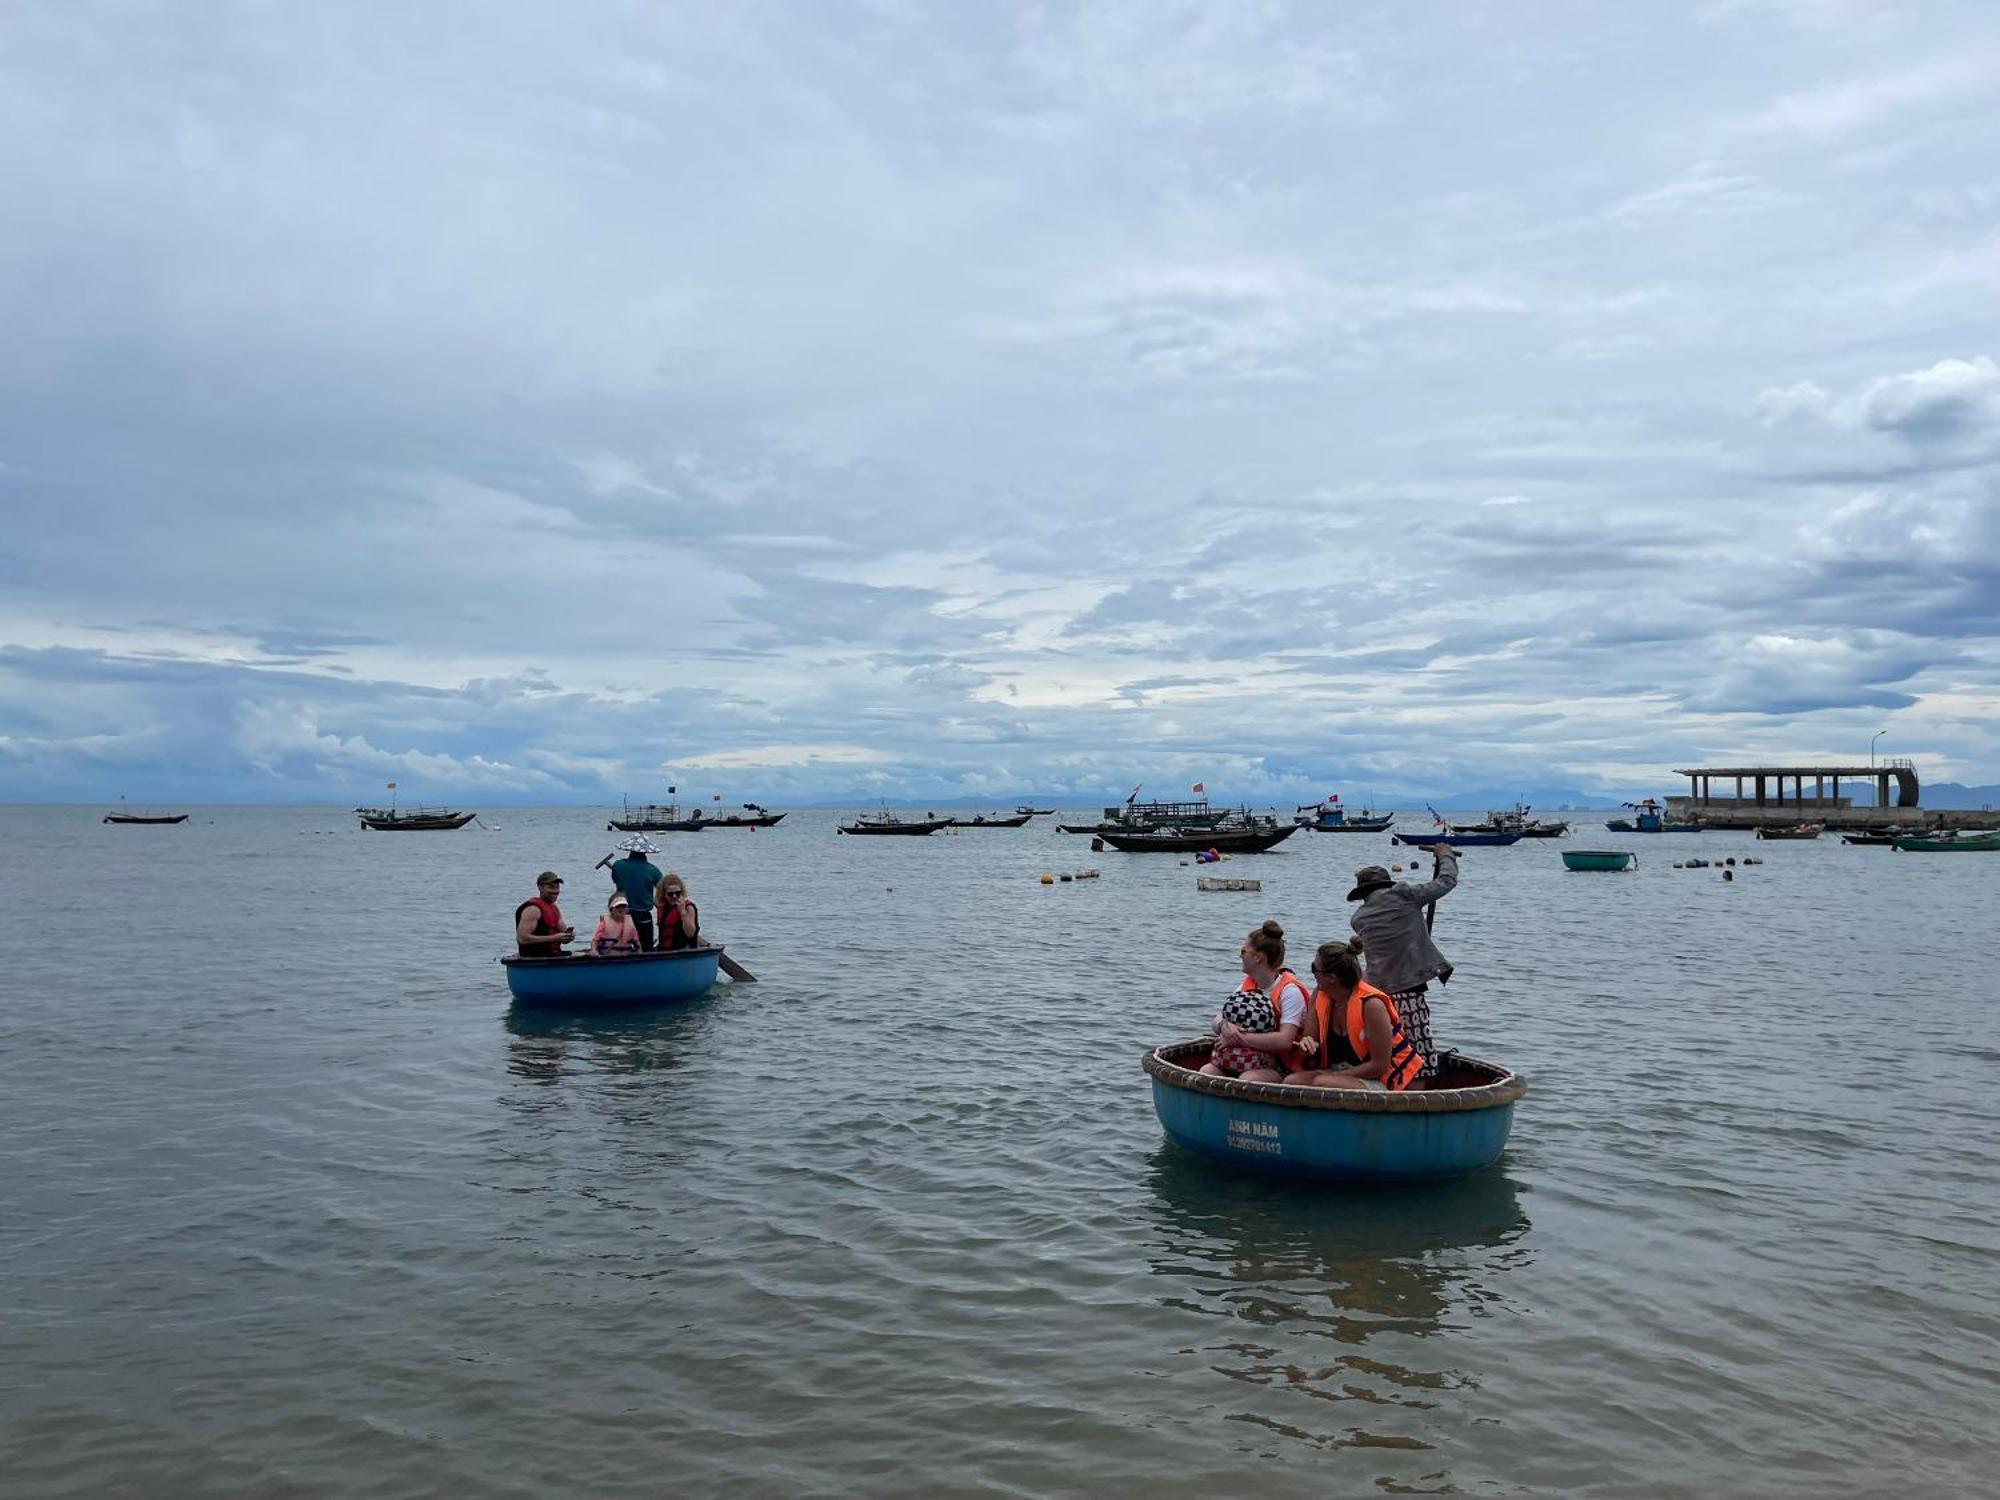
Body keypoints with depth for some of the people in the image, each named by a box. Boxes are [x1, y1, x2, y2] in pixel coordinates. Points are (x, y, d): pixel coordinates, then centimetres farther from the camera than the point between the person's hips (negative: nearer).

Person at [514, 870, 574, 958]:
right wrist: (553, 938, -20)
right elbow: (522, 939, -20)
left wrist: (568, 935, -3)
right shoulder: (533, 909, -10)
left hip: (554, 956, 9)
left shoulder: (555, 908, 19)